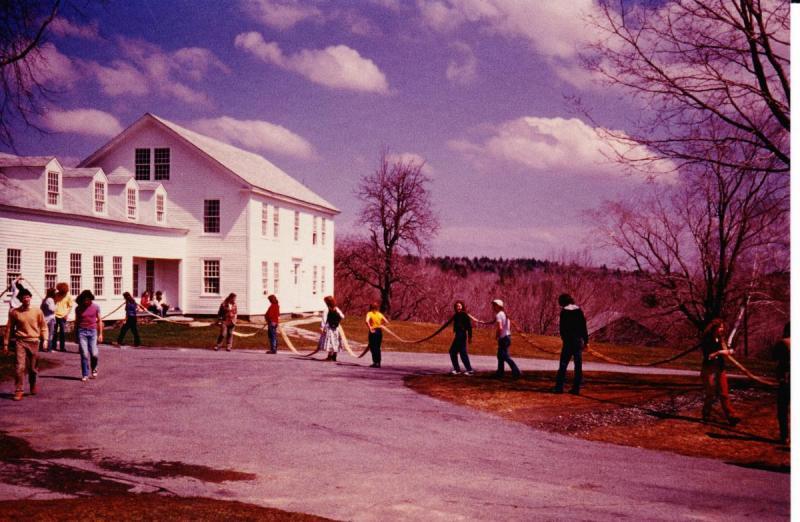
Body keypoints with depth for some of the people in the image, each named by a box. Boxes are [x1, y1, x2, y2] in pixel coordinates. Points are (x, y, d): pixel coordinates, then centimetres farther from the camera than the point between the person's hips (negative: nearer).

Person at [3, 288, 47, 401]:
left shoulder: (37, 311, 0)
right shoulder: (14, 312, -1)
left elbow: (43, 327, 5)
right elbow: (9, 329, 5)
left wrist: (45, 339, -6)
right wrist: (5, 344, 5)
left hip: (34, 342, 1)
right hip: (21, 341, -1)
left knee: (33, 367, 10)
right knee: (20, 367, -11)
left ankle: (33, 387, 32)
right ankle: (19, 391, -6)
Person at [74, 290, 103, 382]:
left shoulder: (96, 307, 2)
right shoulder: (78, 308, 4)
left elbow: (99, 321, 7)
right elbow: (76, 322, 13)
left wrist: (100, 334, 3)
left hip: (92, 331, 0)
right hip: (82, 331, 0)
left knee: (94, 354, -6)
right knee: (84, 354, -4)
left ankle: (94, 369, 24)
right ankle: (85, 375, 4)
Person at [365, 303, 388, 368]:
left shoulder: (369, 314, -5)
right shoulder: (379, 314, 8)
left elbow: (367, 321, -24)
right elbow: (386, 322, 8)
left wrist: (370, 328, -17)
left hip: (373, 331, -5)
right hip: (379, 331, 5)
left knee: (373, 347, 1)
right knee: (378, 348, 13)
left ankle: (375, 362, -5)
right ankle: (378, 362, 13)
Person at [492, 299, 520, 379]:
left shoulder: (498, 315, -16)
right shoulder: (504, 314, 13)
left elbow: (500, 328, -26)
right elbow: (509, 325, 21)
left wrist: (496, 335, -11)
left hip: (503, 338, -10)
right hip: (507, 336, 10)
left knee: (505, 356, -6)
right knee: (500, 355, 17)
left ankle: (516, 371, -11)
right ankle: (500, 372, 22)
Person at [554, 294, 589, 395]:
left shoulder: (564, 312, -7)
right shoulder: (579, 311, 4)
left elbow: (562, 329, -7)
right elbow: (584, 327, 3)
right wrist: (586, 341, 8)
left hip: (568, 341, -3)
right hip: (579, 341, 3)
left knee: (563, 365, 2)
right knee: (578, 366, 7)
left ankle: (559, 387, -3)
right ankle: (576, 388, 5)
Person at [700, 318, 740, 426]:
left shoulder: (721, 339, 10)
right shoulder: (707, 340, -8)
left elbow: (726, 351, 6)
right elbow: (707, 356, -14)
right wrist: (718, 352, -24)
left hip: (721, 369, 5)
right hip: (709, 370, -5)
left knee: (724, 394, 0)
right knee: (710, 394, 2)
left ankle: (731, 417, -6)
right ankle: (706, 415, 19)